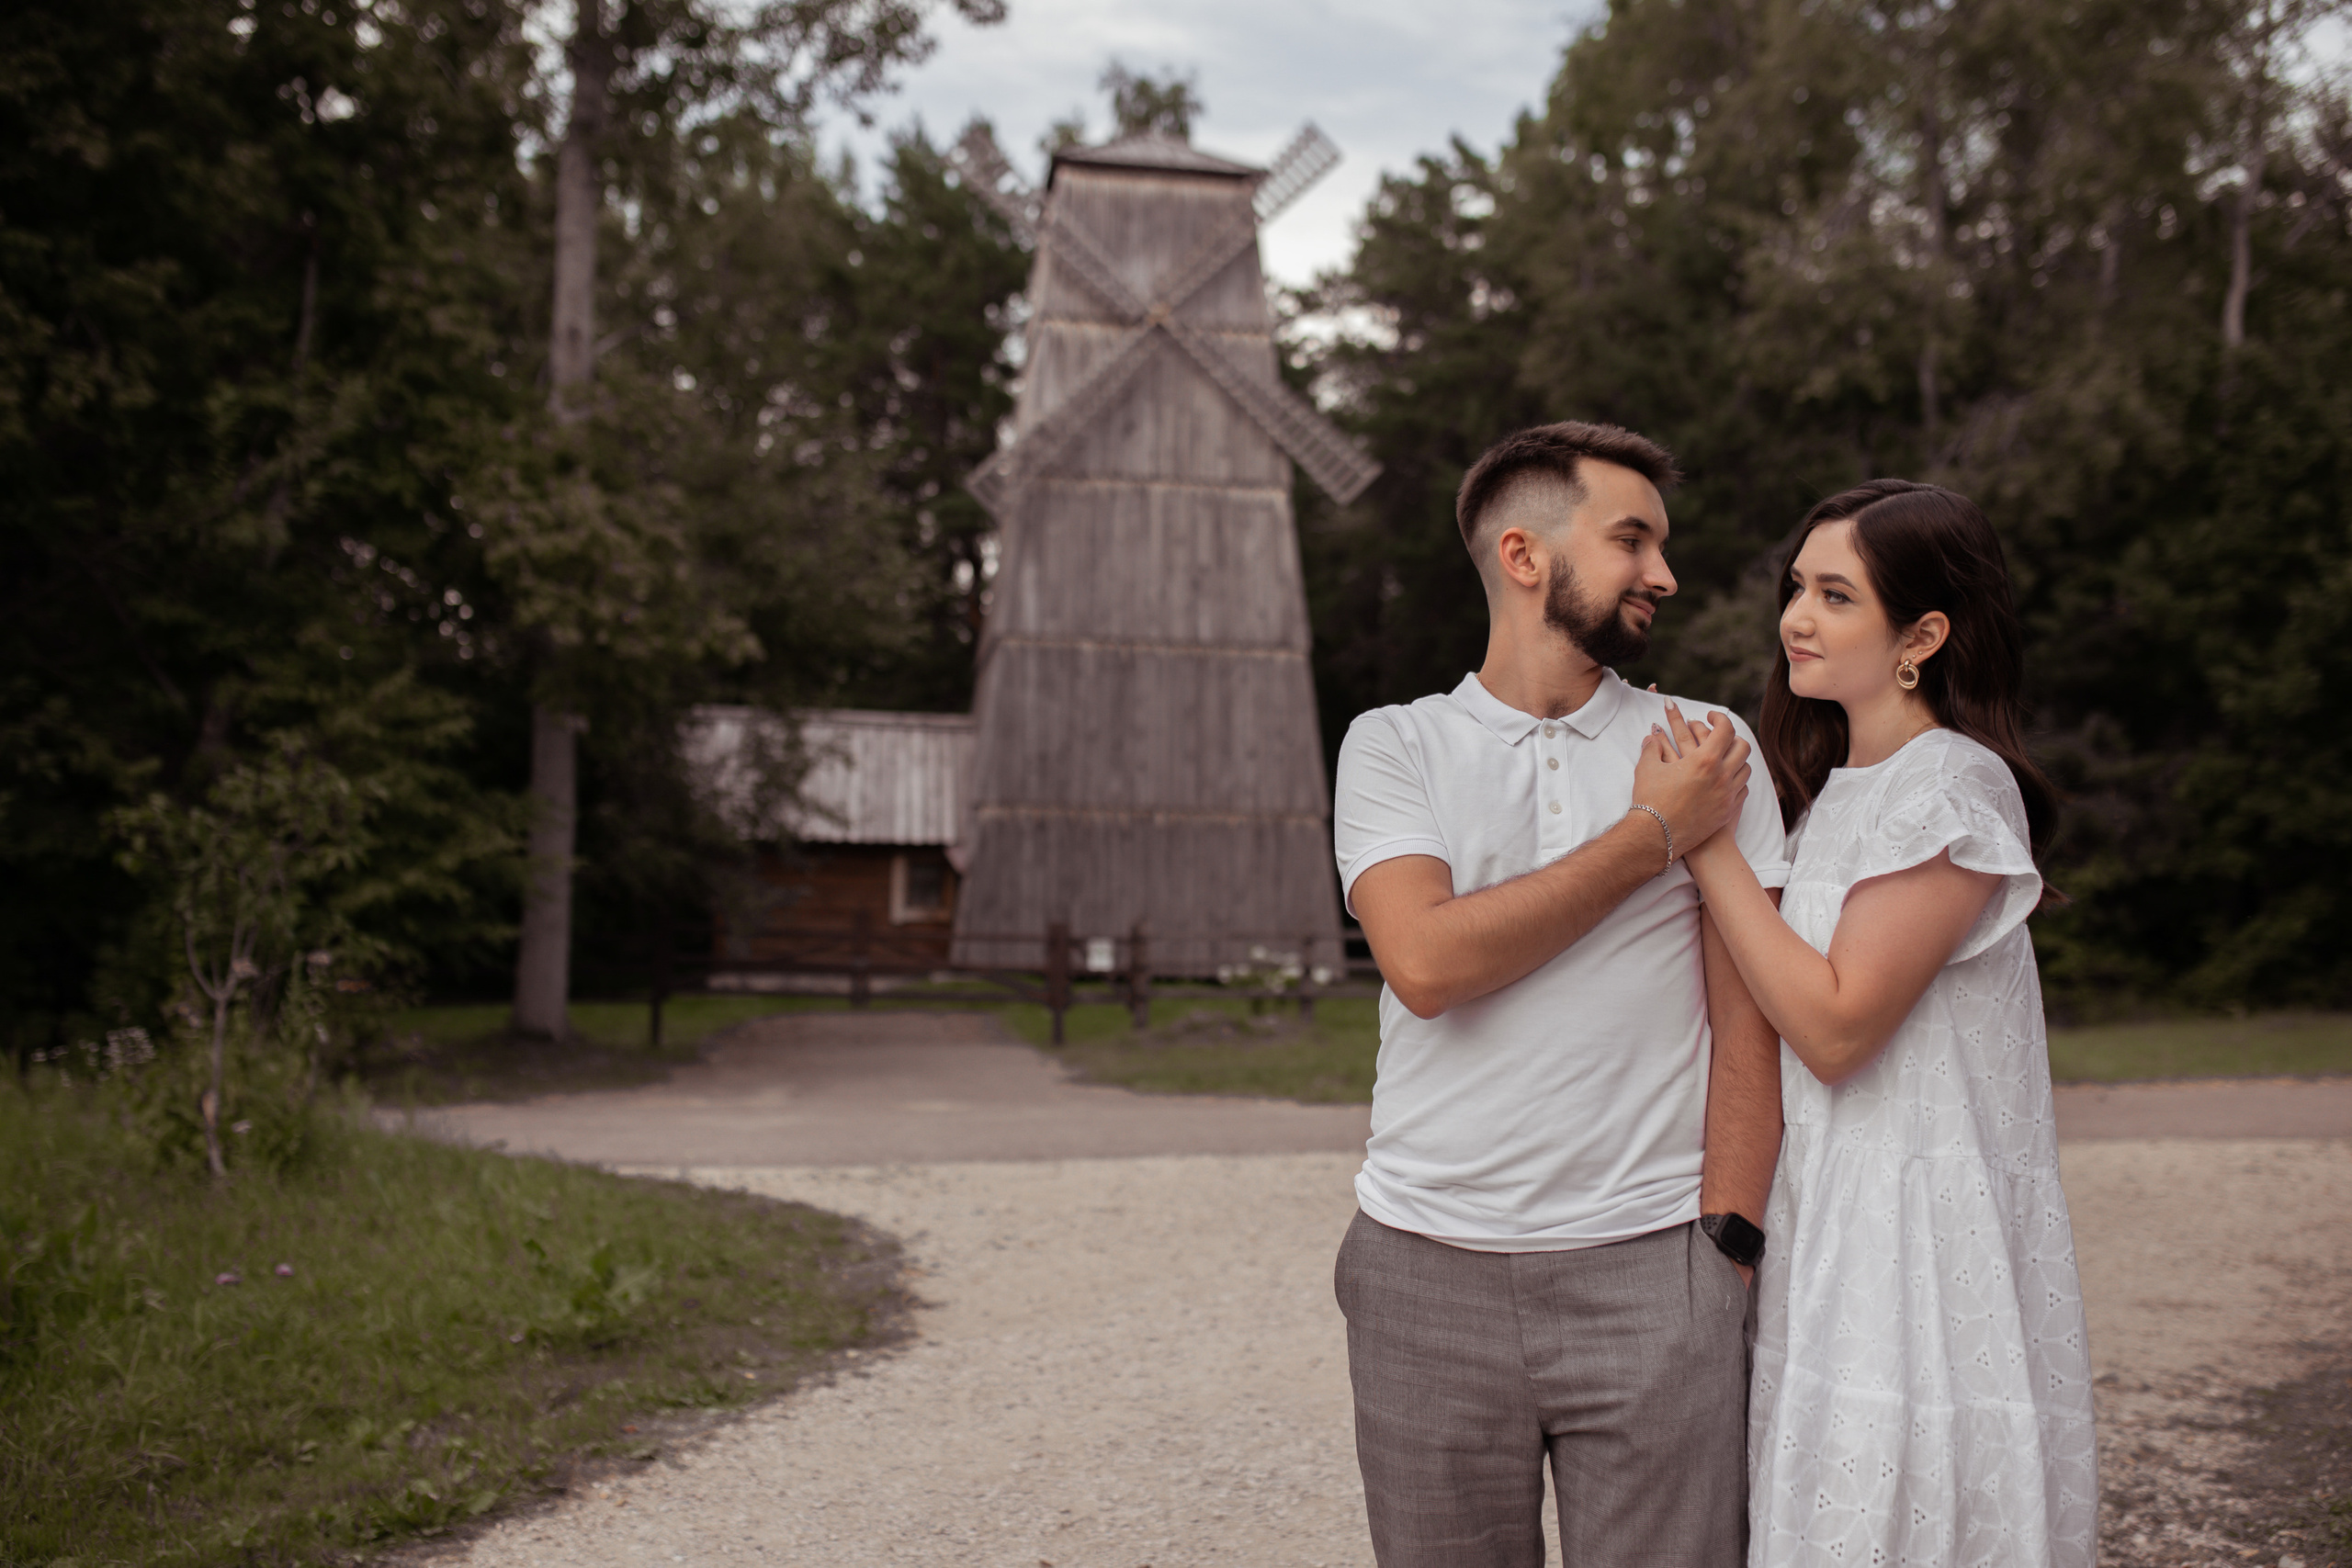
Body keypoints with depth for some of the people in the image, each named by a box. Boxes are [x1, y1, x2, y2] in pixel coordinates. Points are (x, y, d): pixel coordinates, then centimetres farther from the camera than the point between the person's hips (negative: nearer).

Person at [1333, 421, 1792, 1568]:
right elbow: (1427, 961, -13)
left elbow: (1751, 1023, 5)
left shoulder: (1711, 749, 7)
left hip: (1649, 1271, 1)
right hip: (1428, 1277, 0)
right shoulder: (1392, 745, 4)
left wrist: (1724, 1247, -4)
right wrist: (1655, 833, -8)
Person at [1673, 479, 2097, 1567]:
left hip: (1921, 1227, -8)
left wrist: (1707, 842, -17)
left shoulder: (1955, 786, -14)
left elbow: (1835, 1026, -19)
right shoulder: (1839, 786, 14)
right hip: (1825, 1208, 9)